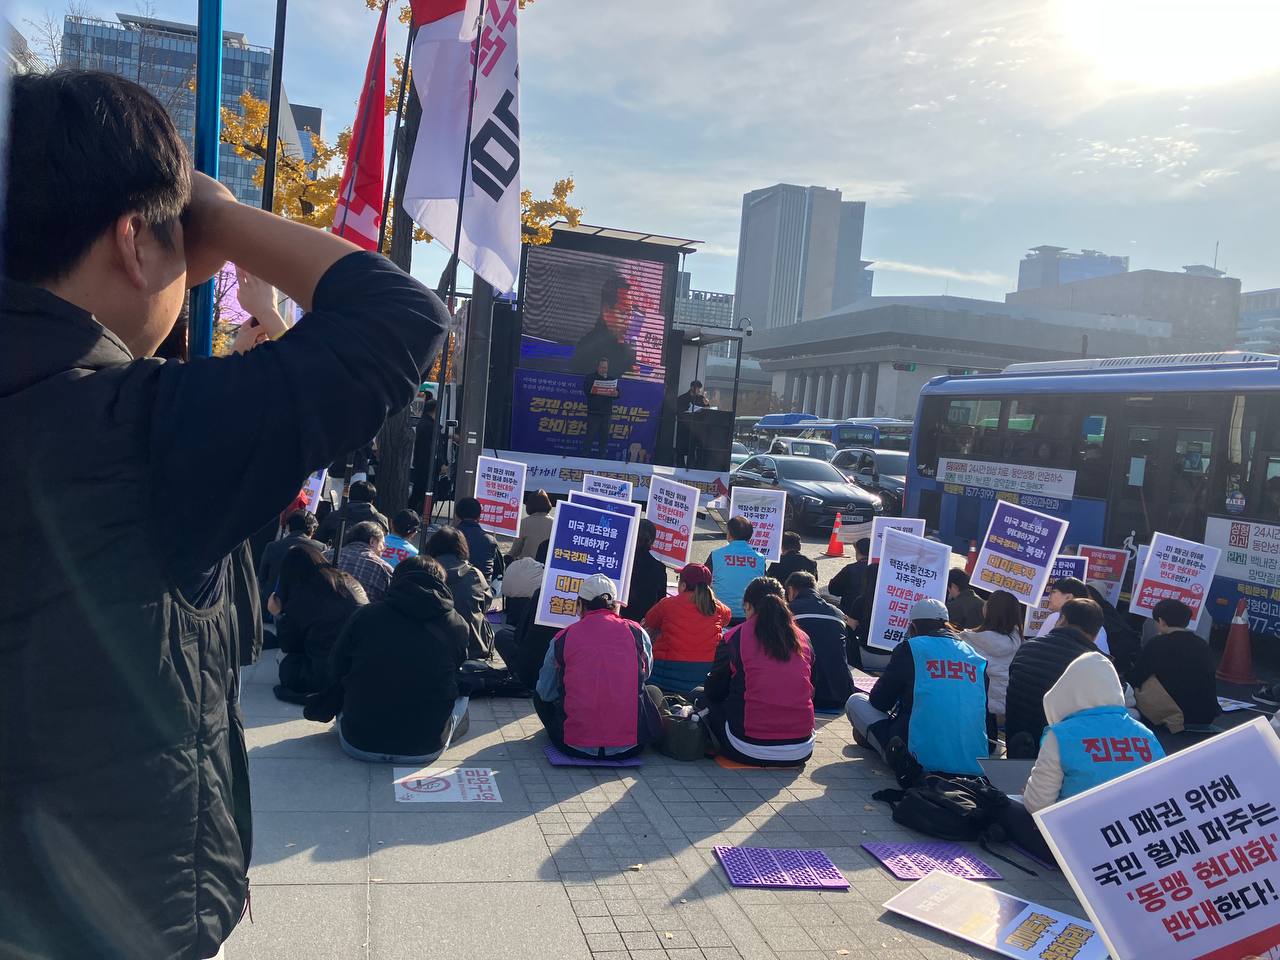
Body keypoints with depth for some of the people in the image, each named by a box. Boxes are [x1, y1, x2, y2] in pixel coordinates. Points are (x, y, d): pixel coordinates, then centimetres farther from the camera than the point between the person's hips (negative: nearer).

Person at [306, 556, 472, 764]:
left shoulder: (363, 616, -3)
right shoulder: (458, 627, -4)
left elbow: (337, 675, 8)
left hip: (358, 745, 1)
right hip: (426, 749, -1)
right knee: (462, 693, 26)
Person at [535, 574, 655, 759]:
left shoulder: (562, 638, -2)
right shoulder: (637, 633, 0)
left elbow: (546, 693, 10)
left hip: (575, 747, 0)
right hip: (630, 747, 0)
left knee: (539, 695, 26)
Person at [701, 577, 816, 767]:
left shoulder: (734, 638, -5)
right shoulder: (803, 639, 5)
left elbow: (714, 691, 6)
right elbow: (810, 691, 15)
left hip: (749, 749, -5)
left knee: (701, 698, 18)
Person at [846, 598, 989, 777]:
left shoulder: (910, 647, -2)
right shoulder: (977, 657, 10)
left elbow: (879, 701, 3)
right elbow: (984, 712, 18)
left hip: (921, 761, -6)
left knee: (856, 701, 11)